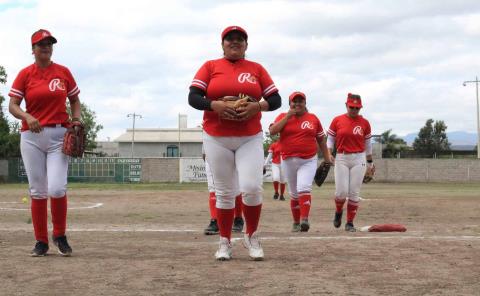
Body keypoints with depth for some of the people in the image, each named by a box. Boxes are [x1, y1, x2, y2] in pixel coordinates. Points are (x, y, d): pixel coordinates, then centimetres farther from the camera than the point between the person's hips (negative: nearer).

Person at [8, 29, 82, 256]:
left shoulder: (63, 72, 7)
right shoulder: (25, 74, 4)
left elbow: (74, 100, 18)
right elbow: (12, 105, 0)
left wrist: (76, 119, 0)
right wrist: (27, 116, -20)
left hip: (59, 135, 0)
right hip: (31, 136, 0)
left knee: (57, 189, -13)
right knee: (37, 191, 3)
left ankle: (60, 236, 9)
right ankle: (41, 242, 14)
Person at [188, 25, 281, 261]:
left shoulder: (256, 69, 9)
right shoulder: (210, 67, 6)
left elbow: (276, 100, 6)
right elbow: (193, 97, -2)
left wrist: (257, 105, -15)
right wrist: (215, 105, -20)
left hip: (250, 139, 0)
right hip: (216, 139, 0)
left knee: (252, 188, -13)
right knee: (224, 192, 5)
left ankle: (251, 236, 9)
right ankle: (224, 242, 17)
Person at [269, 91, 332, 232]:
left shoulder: (313, 118, 7)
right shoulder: (283, 117, 5)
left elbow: (321, 139, 12)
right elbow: (272, 131, -11)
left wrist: (327, 157, 8)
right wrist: (288, 117, -12)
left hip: (308, 161, -1)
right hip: (288, 161, 1)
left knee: (304, 189, -21)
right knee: (294, 194, 10)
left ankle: (304, 220, -27)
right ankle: (296, 223, 21)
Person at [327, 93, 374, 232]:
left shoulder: (364, 123, 4)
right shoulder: (337, 120, 2)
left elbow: (367, 144, 13)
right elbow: (330, 139, 6)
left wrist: (370, 162, 17)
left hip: (359, 159, 1)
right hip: (341, 159, -1)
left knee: (354, 193, -2)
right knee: (341, 191, -9)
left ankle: (350, 222, 9)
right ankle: (338, 212, 22)